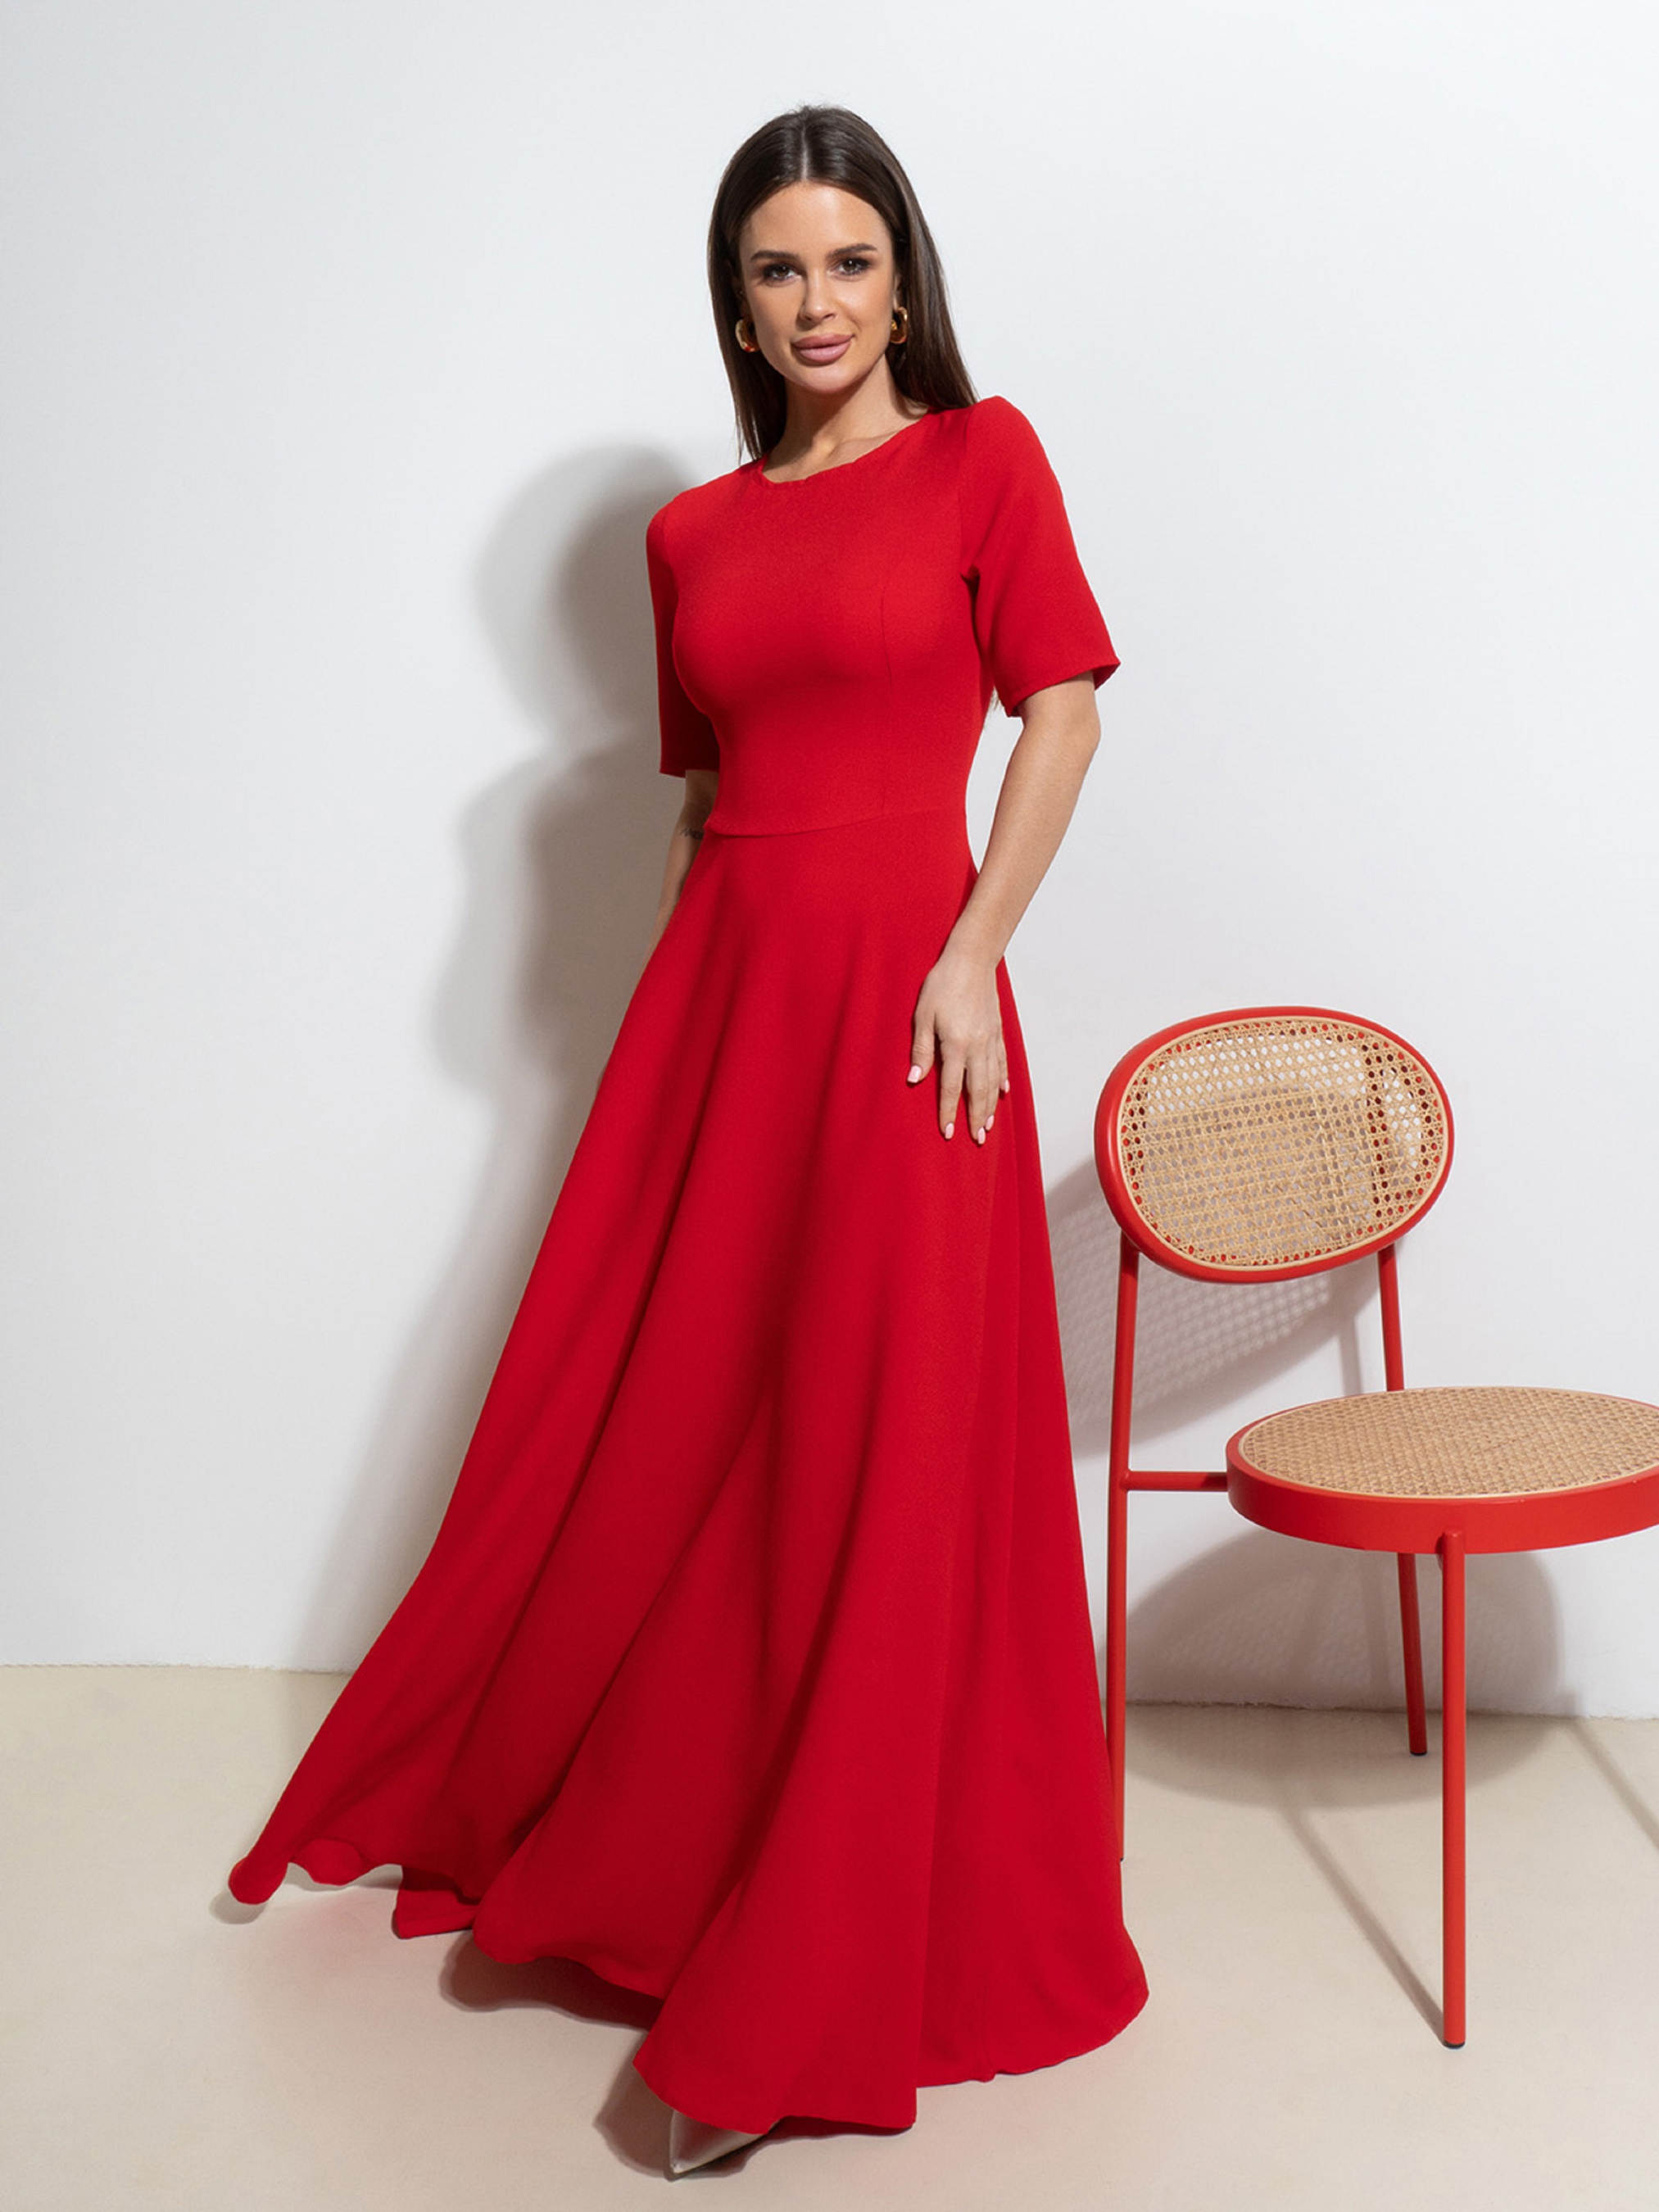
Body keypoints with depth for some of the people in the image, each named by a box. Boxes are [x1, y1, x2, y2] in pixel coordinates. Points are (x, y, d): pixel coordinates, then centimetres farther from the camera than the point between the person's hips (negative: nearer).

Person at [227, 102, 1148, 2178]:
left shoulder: (981, 455, 1)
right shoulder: (692, 532, 13)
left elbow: (1063, 710, -2)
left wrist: (969, 952, -11)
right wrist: (677, 984, 13)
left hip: (893, 980, -4)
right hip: (716, 989, 5)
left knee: (879, 1460, -1)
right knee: (645, 1425, 11)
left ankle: (814, 1988, 10)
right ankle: (555, 1813, 35)